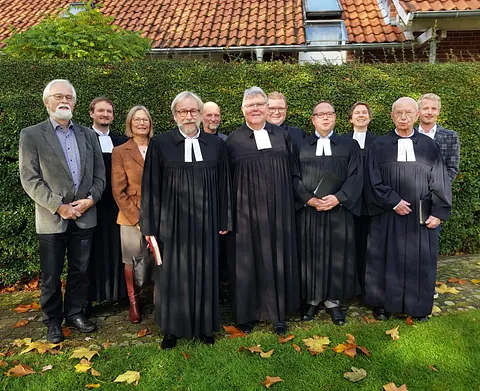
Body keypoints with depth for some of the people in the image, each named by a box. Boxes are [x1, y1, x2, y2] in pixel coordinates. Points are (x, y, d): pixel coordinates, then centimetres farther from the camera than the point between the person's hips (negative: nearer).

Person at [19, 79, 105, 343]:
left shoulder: (87, 135, 9)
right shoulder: (31, 135, -2)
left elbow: (99, 174, 8)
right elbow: (29, 179, -8)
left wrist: (91, 198, -9)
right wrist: (58, 206, -15)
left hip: (84, 217, 3)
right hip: (52, 219, -3)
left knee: (80, 271, 13)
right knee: (51, 276, 10)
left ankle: (74, 313, 31)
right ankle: (52, 321, 27)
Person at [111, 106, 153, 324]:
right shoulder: (120, 152, 0)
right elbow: (118, 191, -3)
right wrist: (137, 218, -10)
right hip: (132, 217, -1)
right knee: (132, 262, 8)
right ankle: (133, 302, 26)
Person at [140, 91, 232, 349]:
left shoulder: (216, 145, 3)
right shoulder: (160, 144, -2)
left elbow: (223, 185, 7)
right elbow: (150, 187, -1)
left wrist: (224, 221, 5)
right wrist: (150, 226, -3)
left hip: (205, 222, 2)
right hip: (172, 222, -1)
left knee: (204, 273, 11)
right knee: (172, 275, 8)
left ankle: (204, 325, 29)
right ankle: (172, 328, 26)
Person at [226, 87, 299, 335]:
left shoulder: (281, 135, 8)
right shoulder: (233, 140, 1)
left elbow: (292, 172, 12)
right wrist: (228, 215, -2)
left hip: (277, 209, 2)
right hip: (246, 210, -2)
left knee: (278, 259, 8)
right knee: (247, 260, 5)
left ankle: (278, 313, 23)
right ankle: (246, 313, 22)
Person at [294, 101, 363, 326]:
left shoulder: (350, 145, 9)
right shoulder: (300, 146, 8)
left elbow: (355, 177, -1)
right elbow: (294, 178, 1)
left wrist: (337, 198, -15)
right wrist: (309, 199, -14)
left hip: (339, 211, 0)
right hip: (307, 211, 0)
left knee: (337, 256, 5)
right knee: (310, 256, 5)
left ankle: (333, 301, 18)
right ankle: (312, 300, 19)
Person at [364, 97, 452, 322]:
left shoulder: (428, 146, 4)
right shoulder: (379, 146, 0)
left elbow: (440, 182, 3)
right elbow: (374, 181, -5)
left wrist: (439, 212, -4)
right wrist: (394, 203, -14)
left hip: (420, 216, 2)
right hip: (387, 215, -1)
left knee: (419, 260, 9)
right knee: (385, 260, 7)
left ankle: (418, 306, 26)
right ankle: (381, 303, 22)